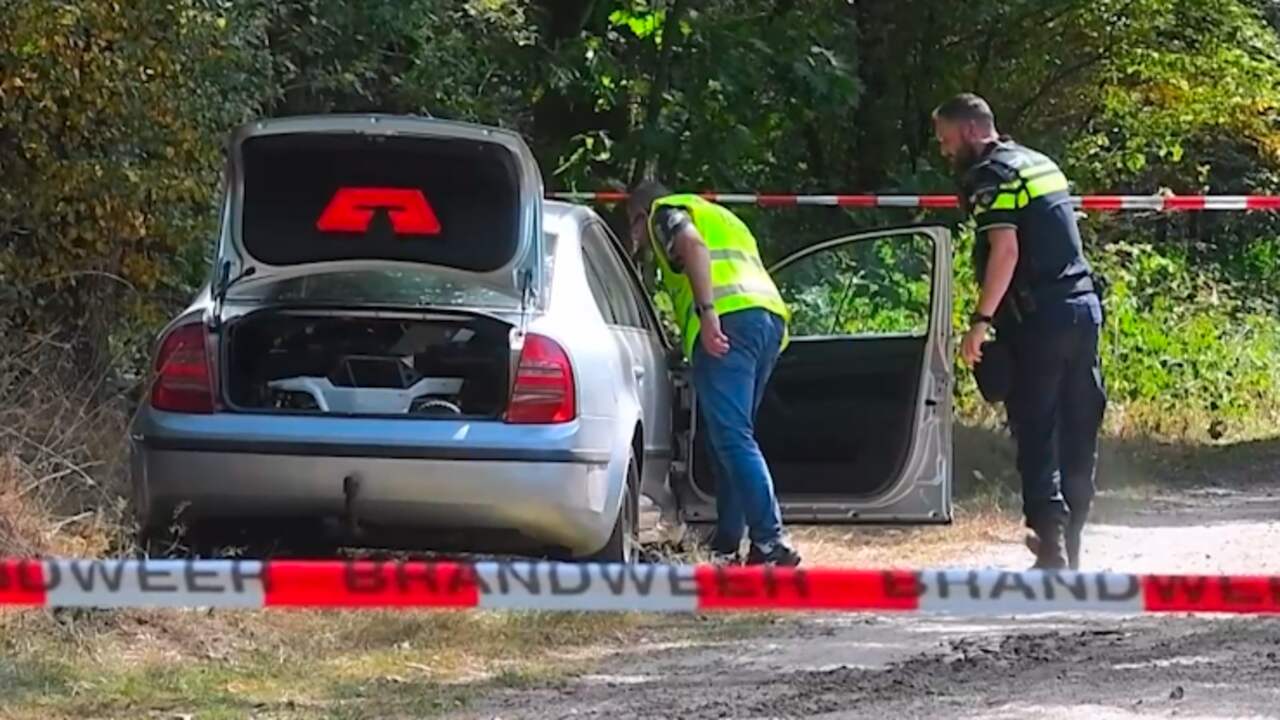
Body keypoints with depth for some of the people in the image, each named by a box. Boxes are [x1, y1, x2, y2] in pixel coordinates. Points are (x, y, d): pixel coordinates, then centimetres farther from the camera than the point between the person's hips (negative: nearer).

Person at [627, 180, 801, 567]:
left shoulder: (665, 213, 12)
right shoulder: (719, 217, 38)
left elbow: (693, 245, -9)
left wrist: (706, 312, -19)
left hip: (729, 318, -9)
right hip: (771, 316, 9)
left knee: (733, 437, -15)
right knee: (728, 436, 18)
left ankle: (770, 542, -26)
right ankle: (727, 542, 18)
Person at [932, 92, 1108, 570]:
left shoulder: (988, 176, -8)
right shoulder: (1039, 164, 20)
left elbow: (1005, 249, -20)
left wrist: (980, 321, -20)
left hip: (1039, 316, -8)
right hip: (1083, 303, 8)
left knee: (1036, 433, -8)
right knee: (1078, 434, 10)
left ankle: (1051, 544, -18)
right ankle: (1069, 544, 16)